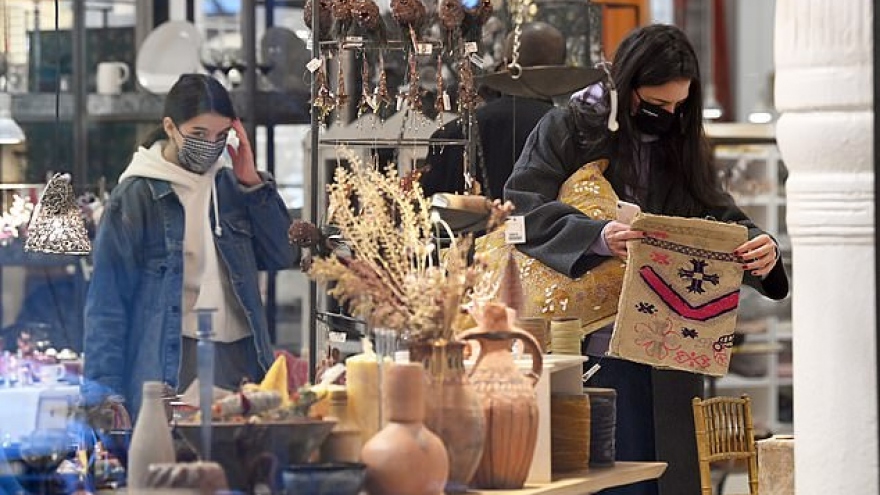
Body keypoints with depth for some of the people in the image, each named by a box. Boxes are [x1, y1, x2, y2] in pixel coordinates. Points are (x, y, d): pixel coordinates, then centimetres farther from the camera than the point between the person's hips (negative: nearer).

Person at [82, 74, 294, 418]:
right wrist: (104, 389, -12)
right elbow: (107, 297, -5)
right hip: (170, 368, -5)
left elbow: (282, 256, 7)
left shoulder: (229, 184, 11)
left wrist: (252, 182, -2)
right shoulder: (136, 195, -4)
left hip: (241, 360, 5)